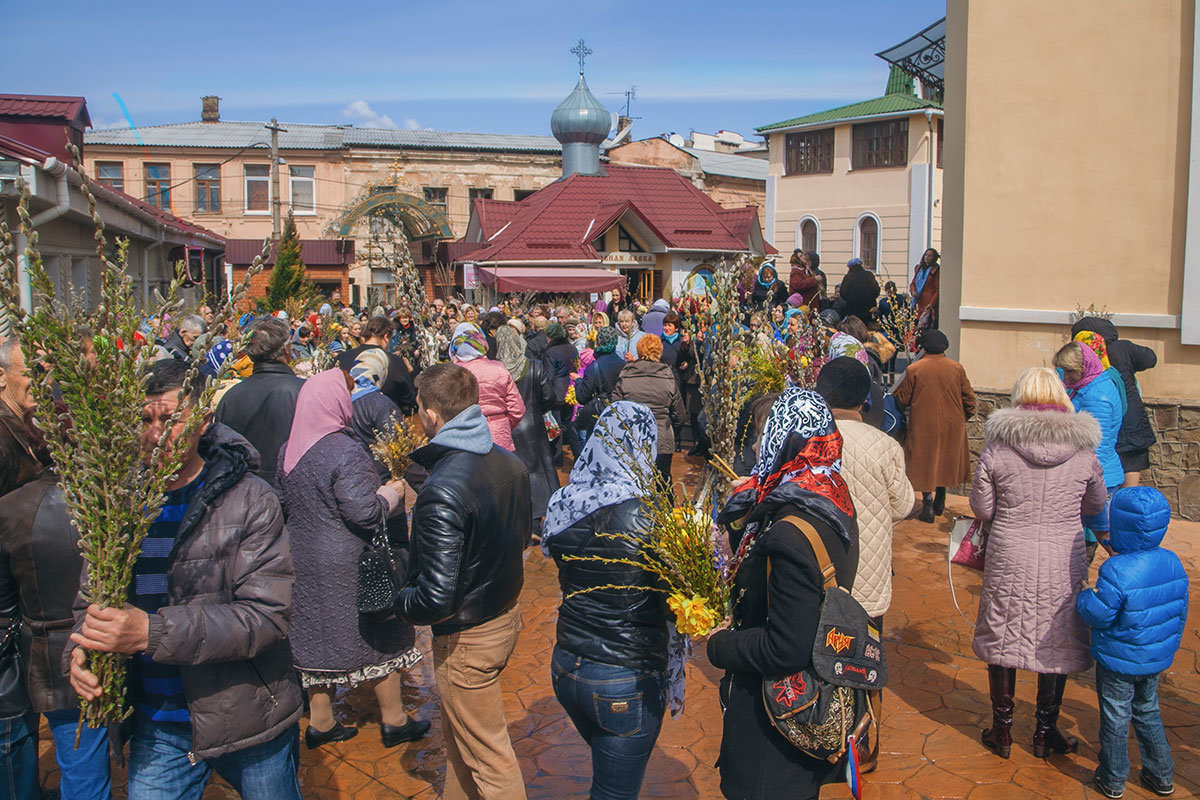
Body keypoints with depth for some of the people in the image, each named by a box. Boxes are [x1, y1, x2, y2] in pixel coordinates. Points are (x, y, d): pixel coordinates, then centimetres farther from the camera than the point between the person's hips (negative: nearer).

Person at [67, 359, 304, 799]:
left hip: (248, 725, -2)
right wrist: (79, 649, -14)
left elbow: (268, 614, -21)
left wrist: (154, 632, -30)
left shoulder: (249, 500, -14)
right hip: (155, 729, 3)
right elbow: (88, 602, 10)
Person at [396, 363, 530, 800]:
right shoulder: (510, 463, -5)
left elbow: (436, 599, -29)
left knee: (488, 756, 11)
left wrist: (396, 600, -10)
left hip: (466, 636, -8)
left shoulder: (441, 492, -30)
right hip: (507, 612, 9)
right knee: (461, 734, 29)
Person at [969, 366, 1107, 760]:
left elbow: (981, 507, -2)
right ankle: (1046, 731, 26)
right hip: (1063, 561, 1)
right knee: (1057, 642, 15)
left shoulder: (998, 447, -10)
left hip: (1008, 558, -1)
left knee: (1004, 638, 13)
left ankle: (1002, 730, 25)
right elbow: (1096, 504, 10)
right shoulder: (1083, 451, -5)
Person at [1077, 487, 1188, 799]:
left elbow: (1099, 615, -24)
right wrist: (1168, 647, 19)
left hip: (1119, 661, -6)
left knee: (1115, 719, 10)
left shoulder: (1116, 571, -30)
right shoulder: (1173, 563, -6)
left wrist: (1083, 597, -4)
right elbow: (1180, 612, 6)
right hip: (1157, 659, 7)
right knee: (1148, 712, 24)